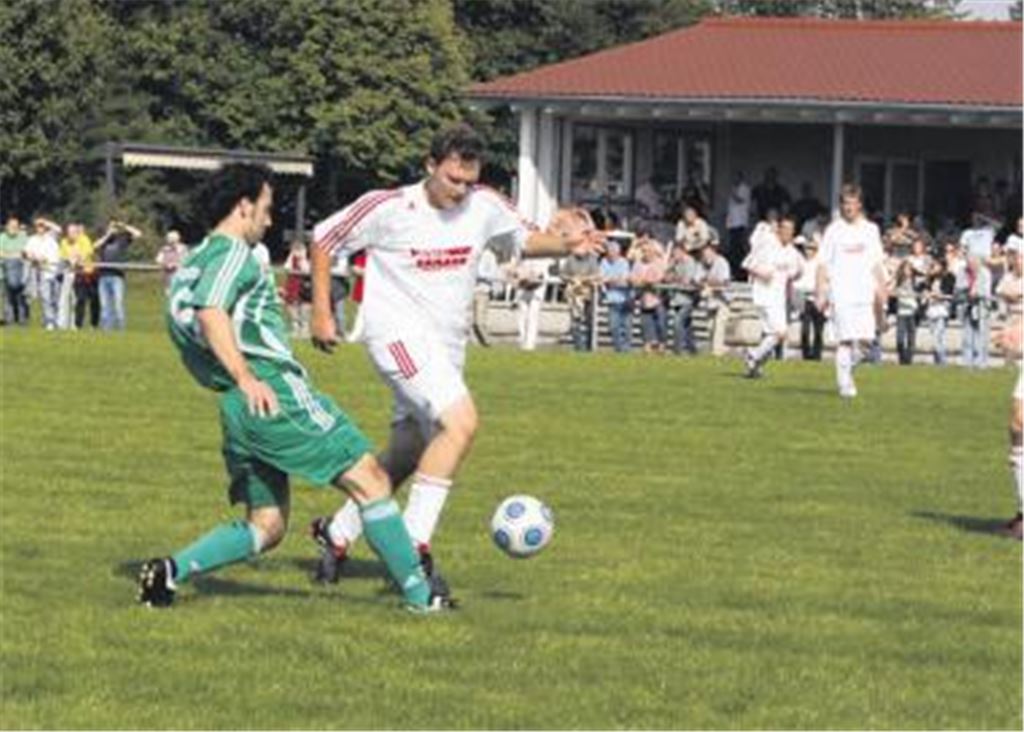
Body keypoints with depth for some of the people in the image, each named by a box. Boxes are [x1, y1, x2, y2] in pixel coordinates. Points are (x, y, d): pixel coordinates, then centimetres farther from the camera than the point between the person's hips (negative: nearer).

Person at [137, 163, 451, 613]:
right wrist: (247, 378, -27)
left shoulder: (192, 265, 24)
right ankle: (418, 593, -4)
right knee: (368, 478, -3)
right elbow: (210, 313, -21)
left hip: (238, 408, 10)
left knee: (266, 527, 12)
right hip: (275, 394, -10)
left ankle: (171, 570, -5)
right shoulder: (232, 252, -5)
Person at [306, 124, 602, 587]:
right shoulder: (387, 208, -11)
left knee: (406, 458, 14)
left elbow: (525, 239, 15)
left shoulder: (483, 206, 1)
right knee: (461, 421, -26)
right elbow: (323, 239, 1)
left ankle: (337, 533, 34)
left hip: (447, 347, 7)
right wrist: (321, 314, -2)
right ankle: (415, 543, -23)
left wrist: (566, 245, -6)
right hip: (399, 334, -7)